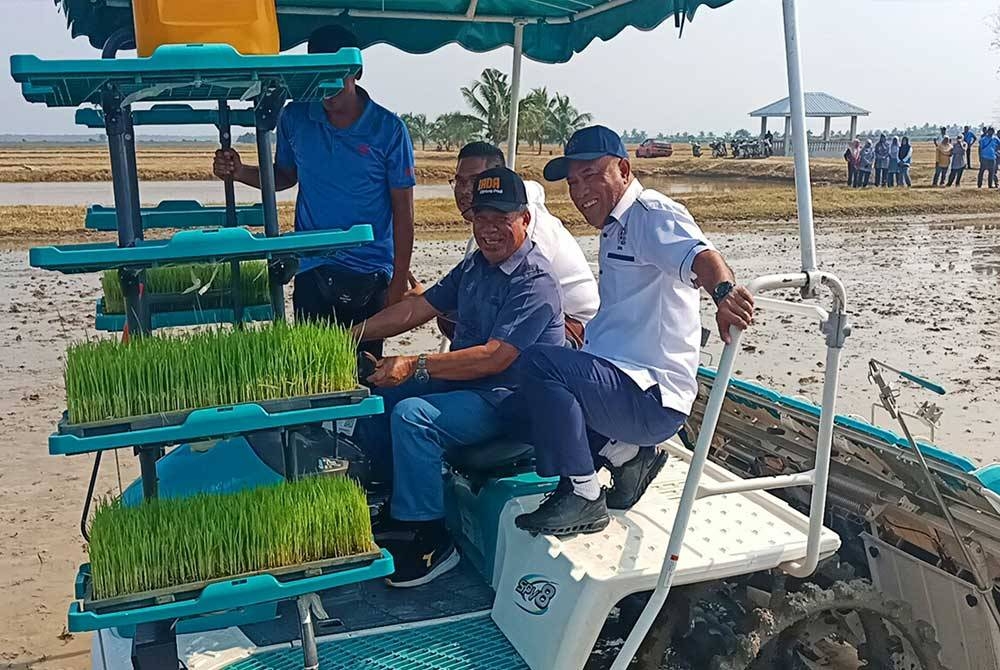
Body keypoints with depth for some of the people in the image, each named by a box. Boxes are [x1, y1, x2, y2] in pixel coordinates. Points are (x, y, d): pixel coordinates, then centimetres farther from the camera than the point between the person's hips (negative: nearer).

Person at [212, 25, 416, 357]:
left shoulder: (388, 129, -6)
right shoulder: (294, 118, 2)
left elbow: (403, 211, -3)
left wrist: (398, 284, -6)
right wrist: (240, 172, -2)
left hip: (369, 275, -2)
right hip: (311, 271, 2)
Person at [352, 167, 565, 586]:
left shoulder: (535, 283, -19)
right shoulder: (474, 267, 11)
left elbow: (493, 358, -26)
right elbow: (417, 308, 13)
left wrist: (414, 366, -30)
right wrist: (353, 334, 4)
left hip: (507, 399, -10)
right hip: (463, 381, 10)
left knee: (411, 415, -29)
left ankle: (431, 543, -16)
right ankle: (394, 512, 16)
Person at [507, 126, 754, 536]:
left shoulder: (653, 213, -11)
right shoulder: (615, 228, 20)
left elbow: (699, 255, -34)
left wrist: (724, 291, -55)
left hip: (655, 397, -11)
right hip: (626, 384, 11)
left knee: (538, 363, -30)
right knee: (517, 410, 11)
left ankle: (583, 495, -15)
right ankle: (626, 454, 9)